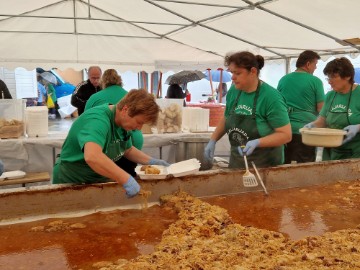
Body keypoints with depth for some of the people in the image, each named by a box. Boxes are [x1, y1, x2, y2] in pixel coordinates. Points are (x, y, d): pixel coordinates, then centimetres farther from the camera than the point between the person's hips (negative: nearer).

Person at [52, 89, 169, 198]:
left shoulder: (121, 121, -2)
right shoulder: (97, 120, -29)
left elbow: (128, 150, 14)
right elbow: (92, 157, -47)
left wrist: (151, 161, 2)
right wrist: (126, 180, -45)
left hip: (100, 181, 7)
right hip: (72, 184, -7)